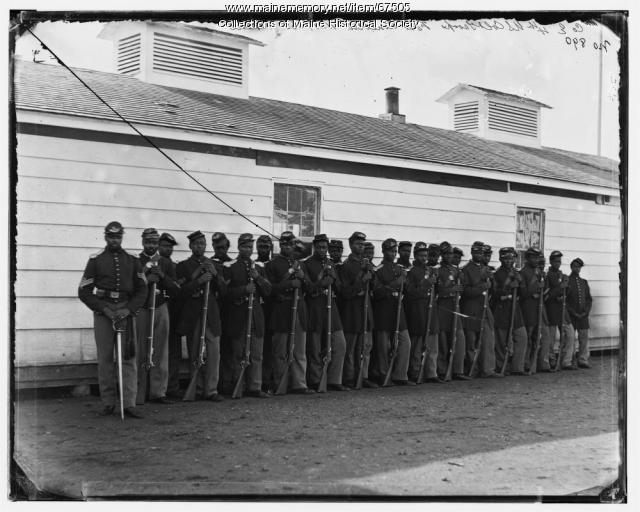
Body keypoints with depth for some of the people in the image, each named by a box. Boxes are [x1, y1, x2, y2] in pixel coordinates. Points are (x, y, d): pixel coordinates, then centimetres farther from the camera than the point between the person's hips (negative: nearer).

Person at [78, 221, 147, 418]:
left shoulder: (132, 260, 11)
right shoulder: (96, 260, 5)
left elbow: (142, 290, 10)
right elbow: (84, 292, 2)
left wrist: (128, 309, -7)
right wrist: (104, 309, -9)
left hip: (126, 311, 1)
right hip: (103, 311, -1)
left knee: (128, 358, -5)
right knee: (105, 358, 0)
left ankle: (129, 404, -5)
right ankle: (108, 403, 8)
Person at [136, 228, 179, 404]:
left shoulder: (166, 263, 12)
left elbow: (175, 290, 6)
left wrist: (162, 276, -8)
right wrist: (146, 279, -16)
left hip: (160, 310, 3)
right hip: (140, 310, -2)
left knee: (160, 353, 2)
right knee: (139, 353, -4)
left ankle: (158, 392, 8)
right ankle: (137, 394, 0)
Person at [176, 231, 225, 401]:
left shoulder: (213, 265, 15)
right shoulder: (183, 266, 5)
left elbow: (222, 291, 10)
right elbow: (182, 291, -7)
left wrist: (215, 274, -7)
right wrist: (199, 281, -19)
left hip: (212, 315, 2)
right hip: (193, 316, -2)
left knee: (214, 353, -4)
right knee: (195, 354, 1)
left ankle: (211, 390, 0)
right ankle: (197, 390, 10)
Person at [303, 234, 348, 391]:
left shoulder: (331, 264, 17)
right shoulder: (307, 264, 0)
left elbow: (339, 288, 14)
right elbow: (307, 287, -10)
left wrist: (332, 277, -4)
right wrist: (322, 283, -19)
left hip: (331, 308, 5)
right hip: (314, 309, -5)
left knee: (340, 345, 0)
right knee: (315, 349, -1)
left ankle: (334, 380, 7)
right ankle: (315, 382, 9)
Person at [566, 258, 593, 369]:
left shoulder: (584, 282, 16)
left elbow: (589, 299, 15)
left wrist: (586, 311, 0)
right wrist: (573, 312, -10)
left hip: (583, 315, 5)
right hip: (570, 315, -4)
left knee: (584, 337, 2)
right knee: (569, 337, -4)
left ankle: (583, 360, 8)